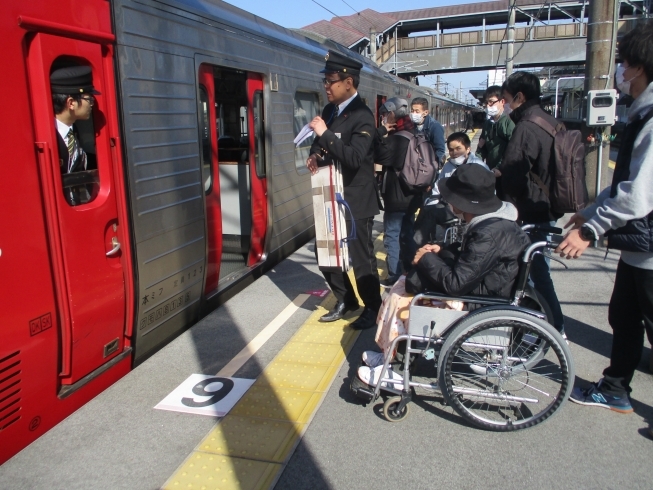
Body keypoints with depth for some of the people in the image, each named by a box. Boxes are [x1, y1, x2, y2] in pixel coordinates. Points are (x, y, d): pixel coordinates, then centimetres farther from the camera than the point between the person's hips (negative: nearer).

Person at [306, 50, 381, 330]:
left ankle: (372, 309, 23)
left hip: (355, 201, -8)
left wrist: (325, 133, -26)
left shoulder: (362, 116, -15)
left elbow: (355, 157, -27)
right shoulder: (329, 110, 9)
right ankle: (346, 301, 33)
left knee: (361, 259, 3)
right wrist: (314, 155, -3)